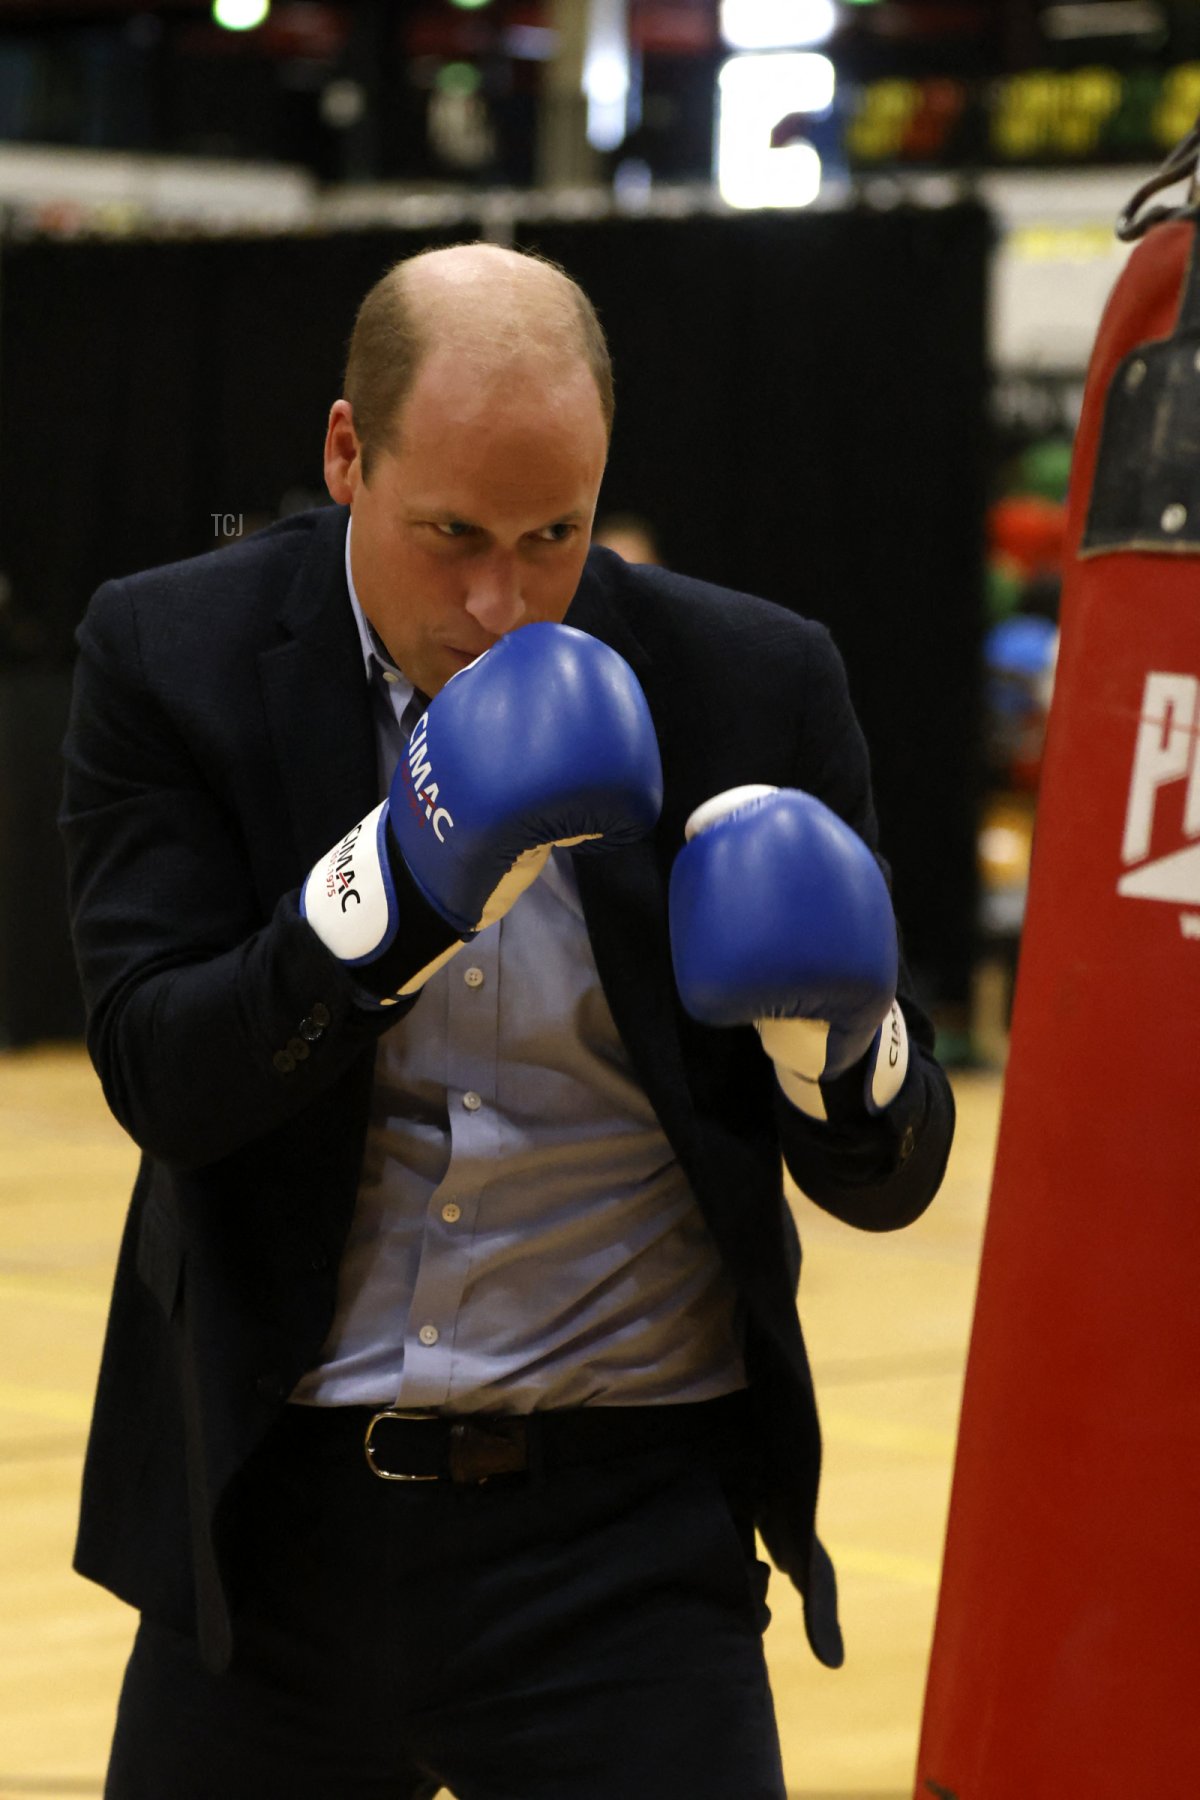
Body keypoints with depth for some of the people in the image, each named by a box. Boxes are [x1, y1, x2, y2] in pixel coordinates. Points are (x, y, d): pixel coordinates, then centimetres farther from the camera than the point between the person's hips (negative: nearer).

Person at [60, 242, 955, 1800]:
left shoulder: (756, 688, -2)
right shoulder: (172, 659, -2)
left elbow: (889, 1176, 2)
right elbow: (159, 1080, -12)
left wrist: (838, 1032, -20)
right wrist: (394, 886, -26)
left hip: (628, 1527, -1)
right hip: (273, 1521, 1)